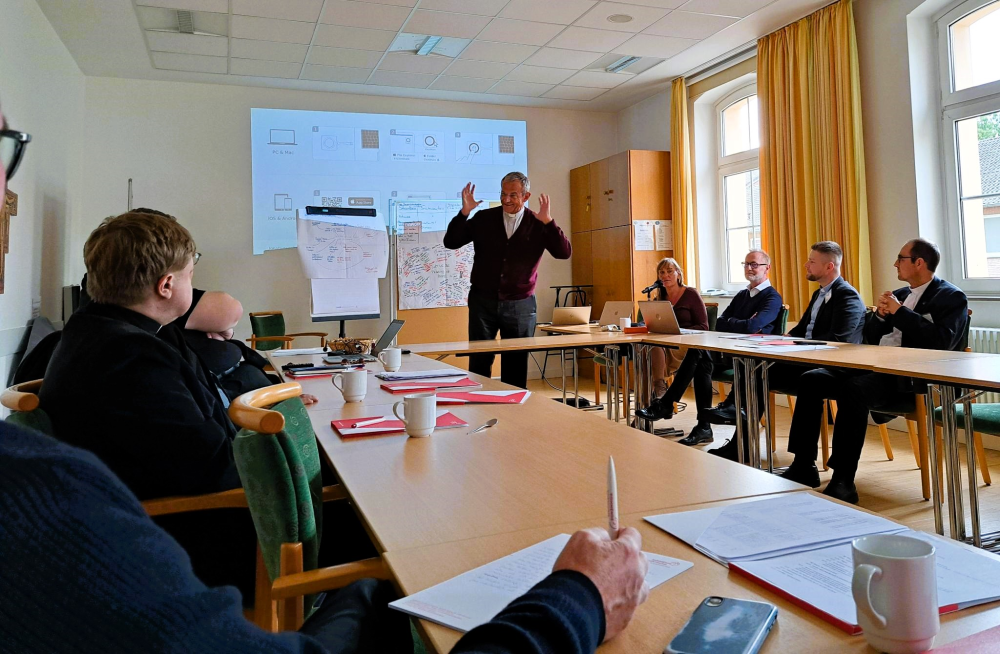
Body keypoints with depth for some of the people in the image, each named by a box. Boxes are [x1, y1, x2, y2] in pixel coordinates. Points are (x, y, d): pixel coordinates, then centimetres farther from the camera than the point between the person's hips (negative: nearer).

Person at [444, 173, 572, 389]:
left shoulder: (538, 224, 0)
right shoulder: (484, 218, 3)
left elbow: (564, 252, -10)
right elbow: (451, 242, 0)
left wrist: (548, 221, -22)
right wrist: (464, 213, -13)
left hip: (520, 305, 0)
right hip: (483, 301, 1)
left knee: (516, 367, 6)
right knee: (479, 363, 3)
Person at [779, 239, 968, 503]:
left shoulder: (951, 298, 0)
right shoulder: (900, 294, 22)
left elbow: (942, 341, -17)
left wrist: (900, 311, -13)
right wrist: (880, 314, 1)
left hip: (910, 380, -8)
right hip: (875, 368, 8)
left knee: (853, 390, -35)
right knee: (811, 379, -11)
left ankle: (843, 481, -30)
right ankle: (804, 466, -9)